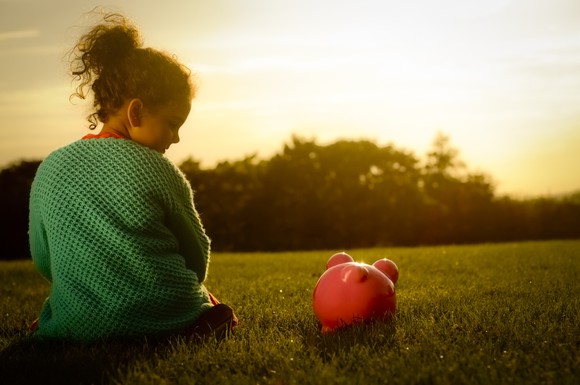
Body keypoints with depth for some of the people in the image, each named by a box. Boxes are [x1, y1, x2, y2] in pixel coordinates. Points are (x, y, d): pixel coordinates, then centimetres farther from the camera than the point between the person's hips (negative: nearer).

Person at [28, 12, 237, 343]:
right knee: (219, 312, 28)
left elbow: (43, 261, 10)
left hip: (78, 325, 3)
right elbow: (197, 257, 0)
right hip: (167, 321, -3)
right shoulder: (159, 171, -10)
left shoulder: (50, 169, 1)